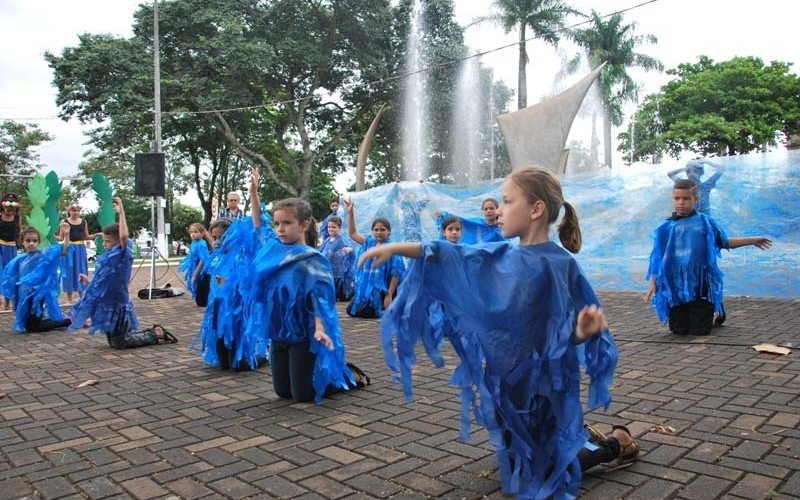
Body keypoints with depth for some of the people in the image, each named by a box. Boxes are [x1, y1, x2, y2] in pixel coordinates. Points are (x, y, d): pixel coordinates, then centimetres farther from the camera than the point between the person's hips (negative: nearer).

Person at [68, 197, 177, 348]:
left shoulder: (123, 256, -16)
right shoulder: (109, 257, 8)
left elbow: (124, 236, -35)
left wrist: (121, 212, -31)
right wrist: (89, 282, 16)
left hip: (117, 306, -9)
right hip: (107, 305, 9)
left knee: (119, 343, -1)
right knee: (113, 342, 18)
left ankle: (156, 334, 11)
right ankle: (151, 332, 27)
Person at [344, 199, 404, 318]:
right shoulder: (369, 242, 5)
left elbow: (396, 274, -14)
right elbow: (352, 233, 9)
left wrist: (389, 295, -17)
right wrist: (350, 213, -3)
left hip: (381, 289, -7)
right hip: (366, 287, 7)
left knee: (359, 312, -13)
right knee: (351, 310, 3)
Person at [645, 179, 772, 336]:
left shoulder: (706, 223, 2)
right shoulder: (666, 228, 0)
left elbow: (724, 242, 17)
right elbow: (657, 258, 3)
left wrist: (752, 240, 17)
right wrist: (653, 283, -1)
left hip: (701, 286, -1)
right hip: (675, 287, 1)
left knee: (699, 331, 1)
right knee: (678, 330, 5)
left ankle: (715, 312, 34)